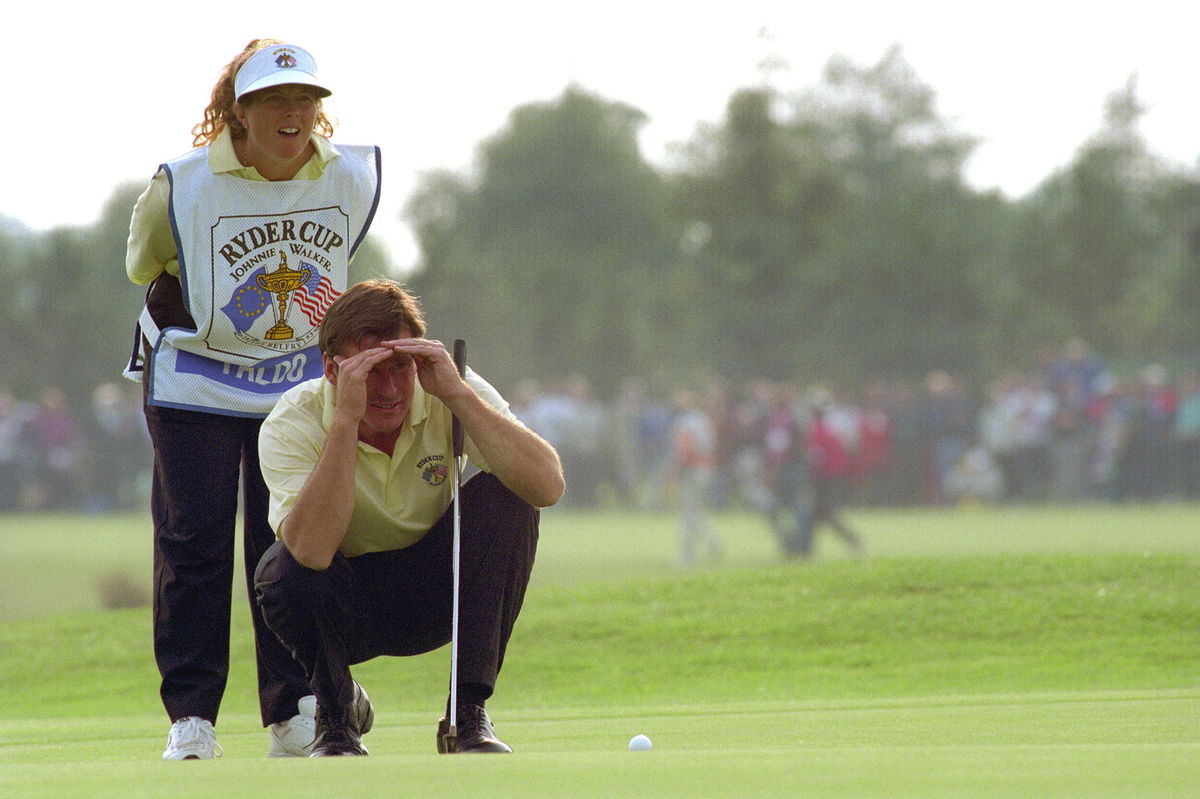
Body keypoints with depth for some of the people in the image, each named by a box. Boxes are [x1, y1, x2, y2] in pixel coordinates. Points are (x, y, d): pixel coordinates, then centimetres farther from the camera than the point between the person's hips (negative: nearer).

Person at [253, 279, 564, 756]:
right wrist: (347, 419, -43)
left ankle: (469, 714, -16)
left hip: (435, 596, 2)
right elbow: (312, 550, -41)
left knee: (503, 498, -25)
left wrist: (457, 394, -38)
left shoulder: (454, 395, -18)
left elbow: (548, 486, -32)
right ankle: (336, 712, -2)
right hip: (345, 606, -1)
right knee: (283, 570, -34)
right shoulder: (291, 425, -23)